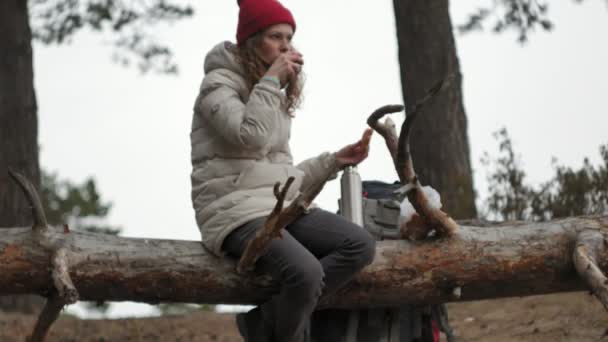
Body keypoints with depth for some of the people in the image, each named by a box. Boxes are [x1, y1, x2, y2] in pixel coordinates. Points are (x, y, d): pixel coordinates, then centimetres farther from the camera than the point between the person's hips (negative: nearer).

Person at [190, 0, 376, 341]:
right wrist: (271, 79, -13)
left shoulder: (275, 96, 23)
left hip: (281, 207, 8)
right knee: (306, 271, -34)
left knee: (361, 245, -16)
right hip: (236, 210, -8)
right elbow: (251, 137, -20)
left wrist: (335, 160, 12)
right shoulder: (218, 84, -2)